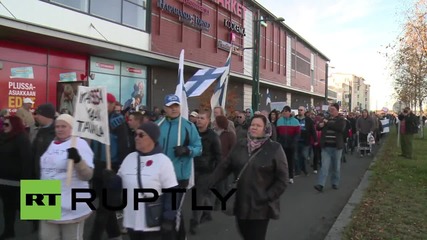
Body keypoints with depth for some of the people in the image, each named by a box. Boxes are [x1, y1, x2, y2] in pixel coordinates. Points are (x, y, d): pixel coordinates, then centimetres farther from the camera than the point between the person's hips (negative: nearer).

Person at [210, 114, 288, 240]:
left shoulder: (275, 149, -7)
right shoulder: (240, 145, 5)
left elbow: (282, 179, -7)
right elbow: (224, 167, 5)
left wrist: (267, 197, -14)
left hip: (261, 206, -4)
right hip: (241, 203, 4)